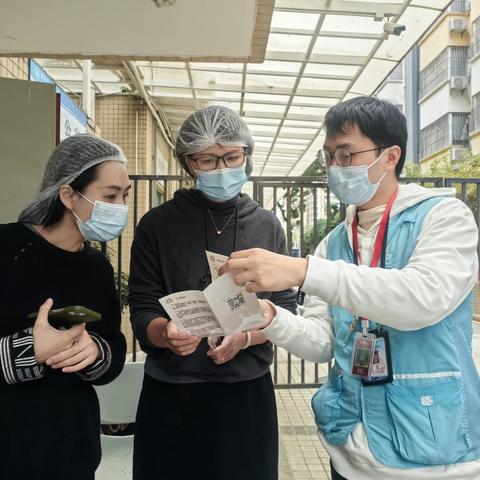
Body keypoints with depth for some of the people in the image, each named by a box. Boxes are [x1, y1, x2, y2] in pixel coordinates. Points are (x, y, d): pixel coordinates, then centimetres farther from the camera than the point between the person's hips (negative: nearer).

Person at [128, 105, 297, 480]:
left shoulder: (268, 226, 0)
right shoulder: (158, 224, -4)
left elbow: (285, 310, 0)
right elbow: (142, 312, -4)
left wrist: (245, 336, -19)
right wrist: (167, 333, -26)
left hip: (247, 393, 1)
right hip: (170, 397, -1)